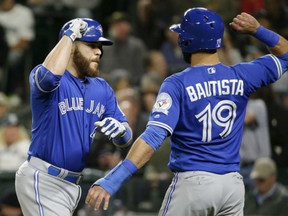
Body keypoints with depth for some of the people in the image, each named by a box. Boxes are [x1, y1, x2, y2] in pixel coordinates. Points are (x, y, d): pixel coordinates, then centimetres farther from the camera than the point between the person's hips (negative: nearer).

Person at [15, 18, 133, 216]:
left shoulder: (102, 89, 11)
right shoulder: (46, 78, -8)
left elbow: (125, 139, 9)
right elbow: (50, 74, -36)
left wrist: (120, 130, -17)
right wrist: (69, 34, -21)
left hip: (74, 184, 8)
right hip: (43, 181, -8)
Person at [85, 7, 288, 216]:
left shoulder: (178, 84, -10)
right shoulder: (241, 76, 2)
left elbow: (154, 136, -22)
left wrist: (111, 181, -28)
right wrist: (257, 30, 4)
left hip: (192, 182, -4)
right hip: (233, 184, 4)